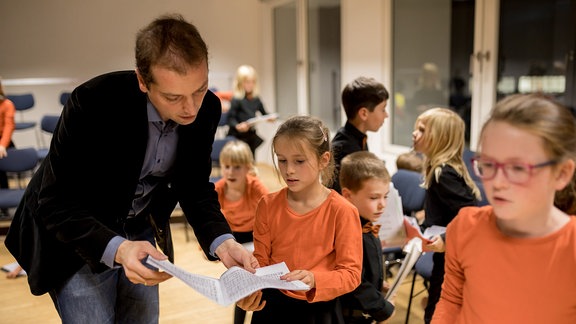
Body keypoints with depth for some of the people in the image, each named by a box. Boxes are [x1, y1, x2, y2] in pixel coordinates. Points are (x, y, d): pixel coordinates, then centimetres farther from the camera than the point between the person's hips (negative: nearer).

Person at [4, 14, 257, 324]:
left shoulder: (206, 109, -17)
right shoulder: (94, 101, -32)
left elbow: (195, 187, -6)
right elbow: (56, 204, -26)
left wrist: (222, 242, -23)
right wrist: (116, 249, -42)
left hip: (140, 232, 5)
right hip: (76, 235, -4)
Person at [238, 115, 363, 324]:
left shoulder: (342, 211, -16)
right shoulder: (268, 205, -6)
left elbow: (351, 273, -13)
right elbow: (261, 261, 0)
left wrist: (314, 279, -30)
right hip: (271, 306, 3)